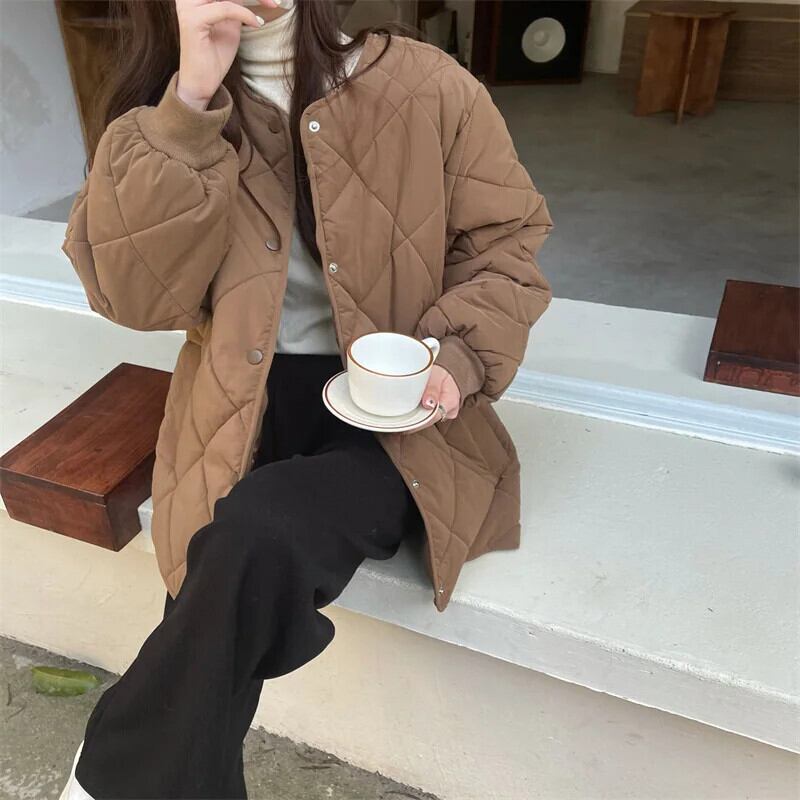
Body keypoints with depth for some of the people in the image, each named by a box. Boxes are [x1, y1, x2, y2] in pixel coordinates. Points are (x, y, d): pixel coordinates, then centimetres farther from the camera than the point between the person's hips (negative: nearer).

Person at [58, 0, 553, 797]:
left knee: (258, 540, -31)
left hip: (395, 414, -1)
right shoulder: (167, 105, 4)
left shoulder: (424, 86, -3)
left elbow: (505, 240, 5)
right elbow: (134, 294, -10)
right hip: (244, 405, 2)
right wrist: (189, 106, -18)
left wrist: (457, 356, -13)